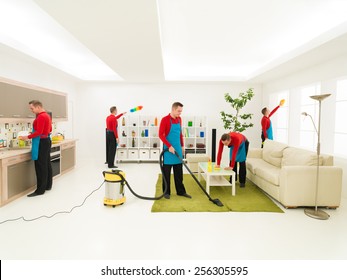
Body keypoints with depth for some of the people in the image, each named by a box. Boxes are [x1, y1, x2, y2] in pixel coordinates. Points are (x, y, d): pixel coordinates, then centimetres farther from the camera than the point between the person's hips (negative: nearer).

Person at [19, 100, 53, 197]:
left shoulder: (41, 117, -17)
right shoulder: (47, 115, 14)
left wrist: (27, 137, -13)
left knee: (40, 166, -5)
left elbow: (38, 132, -20)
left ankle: (40, 190, 0)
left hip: (41, 143, -10)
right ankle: (48, 186, 22)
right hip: (47, 141, 10)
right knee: (47, 164, 14)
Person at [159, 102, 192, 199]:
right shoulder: (165, 119, -12)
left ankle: (181, 191, 22)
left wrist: (182, 145, 13)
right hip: (169, 149, -6)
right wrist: (169, 146, -20)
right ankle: (166, 192, 16)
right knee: (166, 172, 5)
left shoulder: (179, 119, 9)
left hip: (178, 149, 6)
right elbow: (161, 135, -16)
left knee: (179, 172, 12)